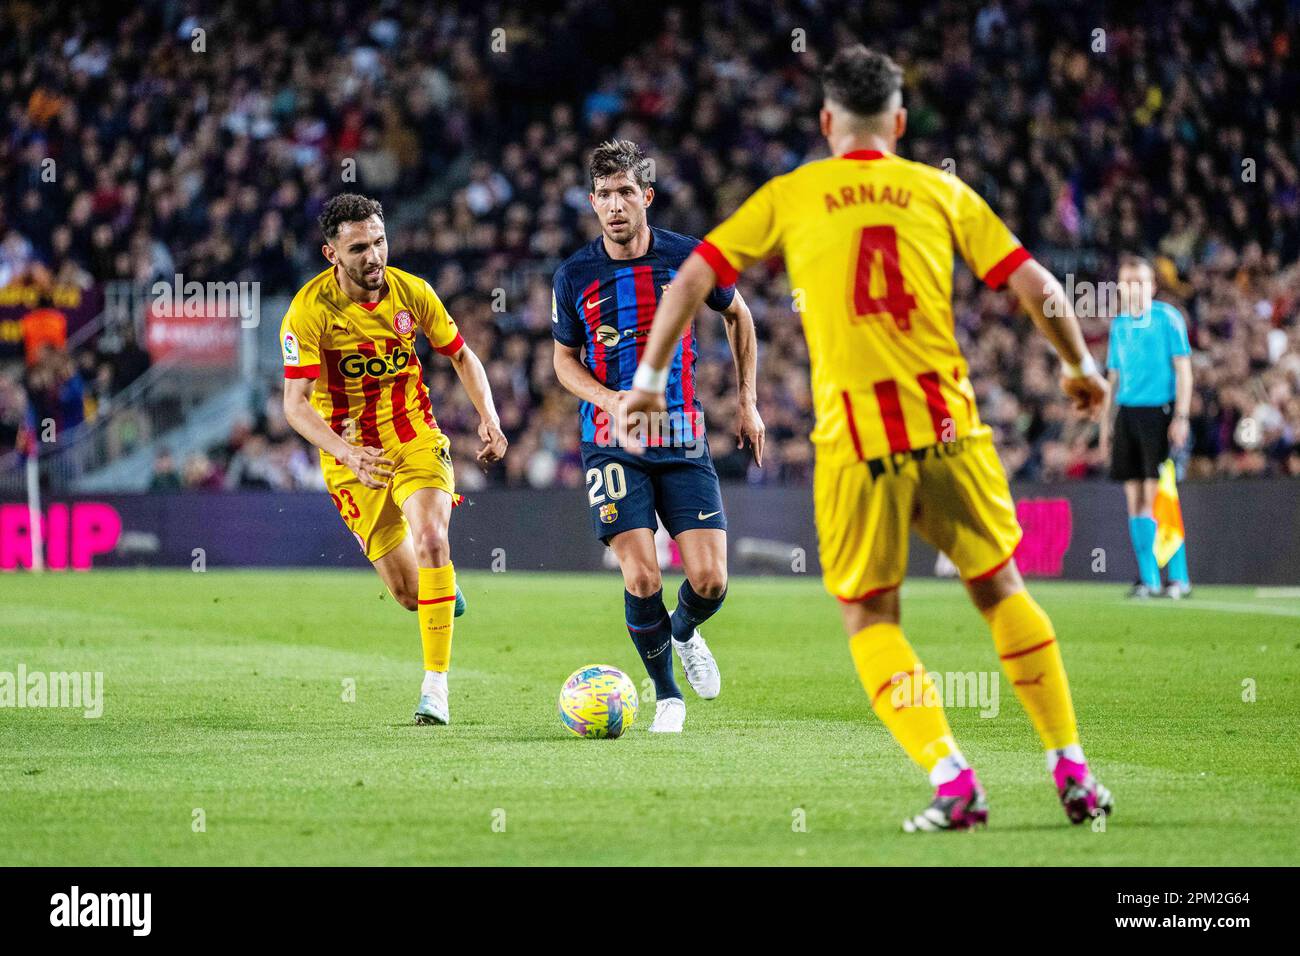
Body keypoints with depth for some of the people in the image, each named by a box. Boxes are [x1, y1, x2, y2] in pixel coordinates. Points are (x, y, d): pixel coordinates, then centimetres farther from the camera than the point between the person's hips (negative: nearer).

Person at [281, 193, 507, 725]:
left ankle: (436, 686, -22)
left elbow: (461, 355, 8)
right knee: (409, 593, -2)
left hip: (416, 439, 1)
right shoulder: (310, 310, -18)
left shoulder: (412, 292, -8)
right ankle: (442, 590, 40)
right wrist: (347, 452, -38)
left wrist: (489, 417, -7)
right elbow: (295, 404, -22)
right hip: (351, 456, -1)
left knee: (429, 537, -27)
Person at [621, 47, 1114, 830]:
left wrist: (649, 378, 15)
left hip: (854, 439, -1)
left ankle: (952, 779, -6)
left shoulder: (789, 197, 8)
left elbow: (692, 279, 6)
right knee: (1001, 588, 16)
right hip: (949, 424, 1)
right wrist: (1081, 367, 25)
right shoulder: (942, 192, 10)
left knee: (870, 617, 9)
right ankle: (1072, 769, 15)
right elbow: (1038, 288, 9)